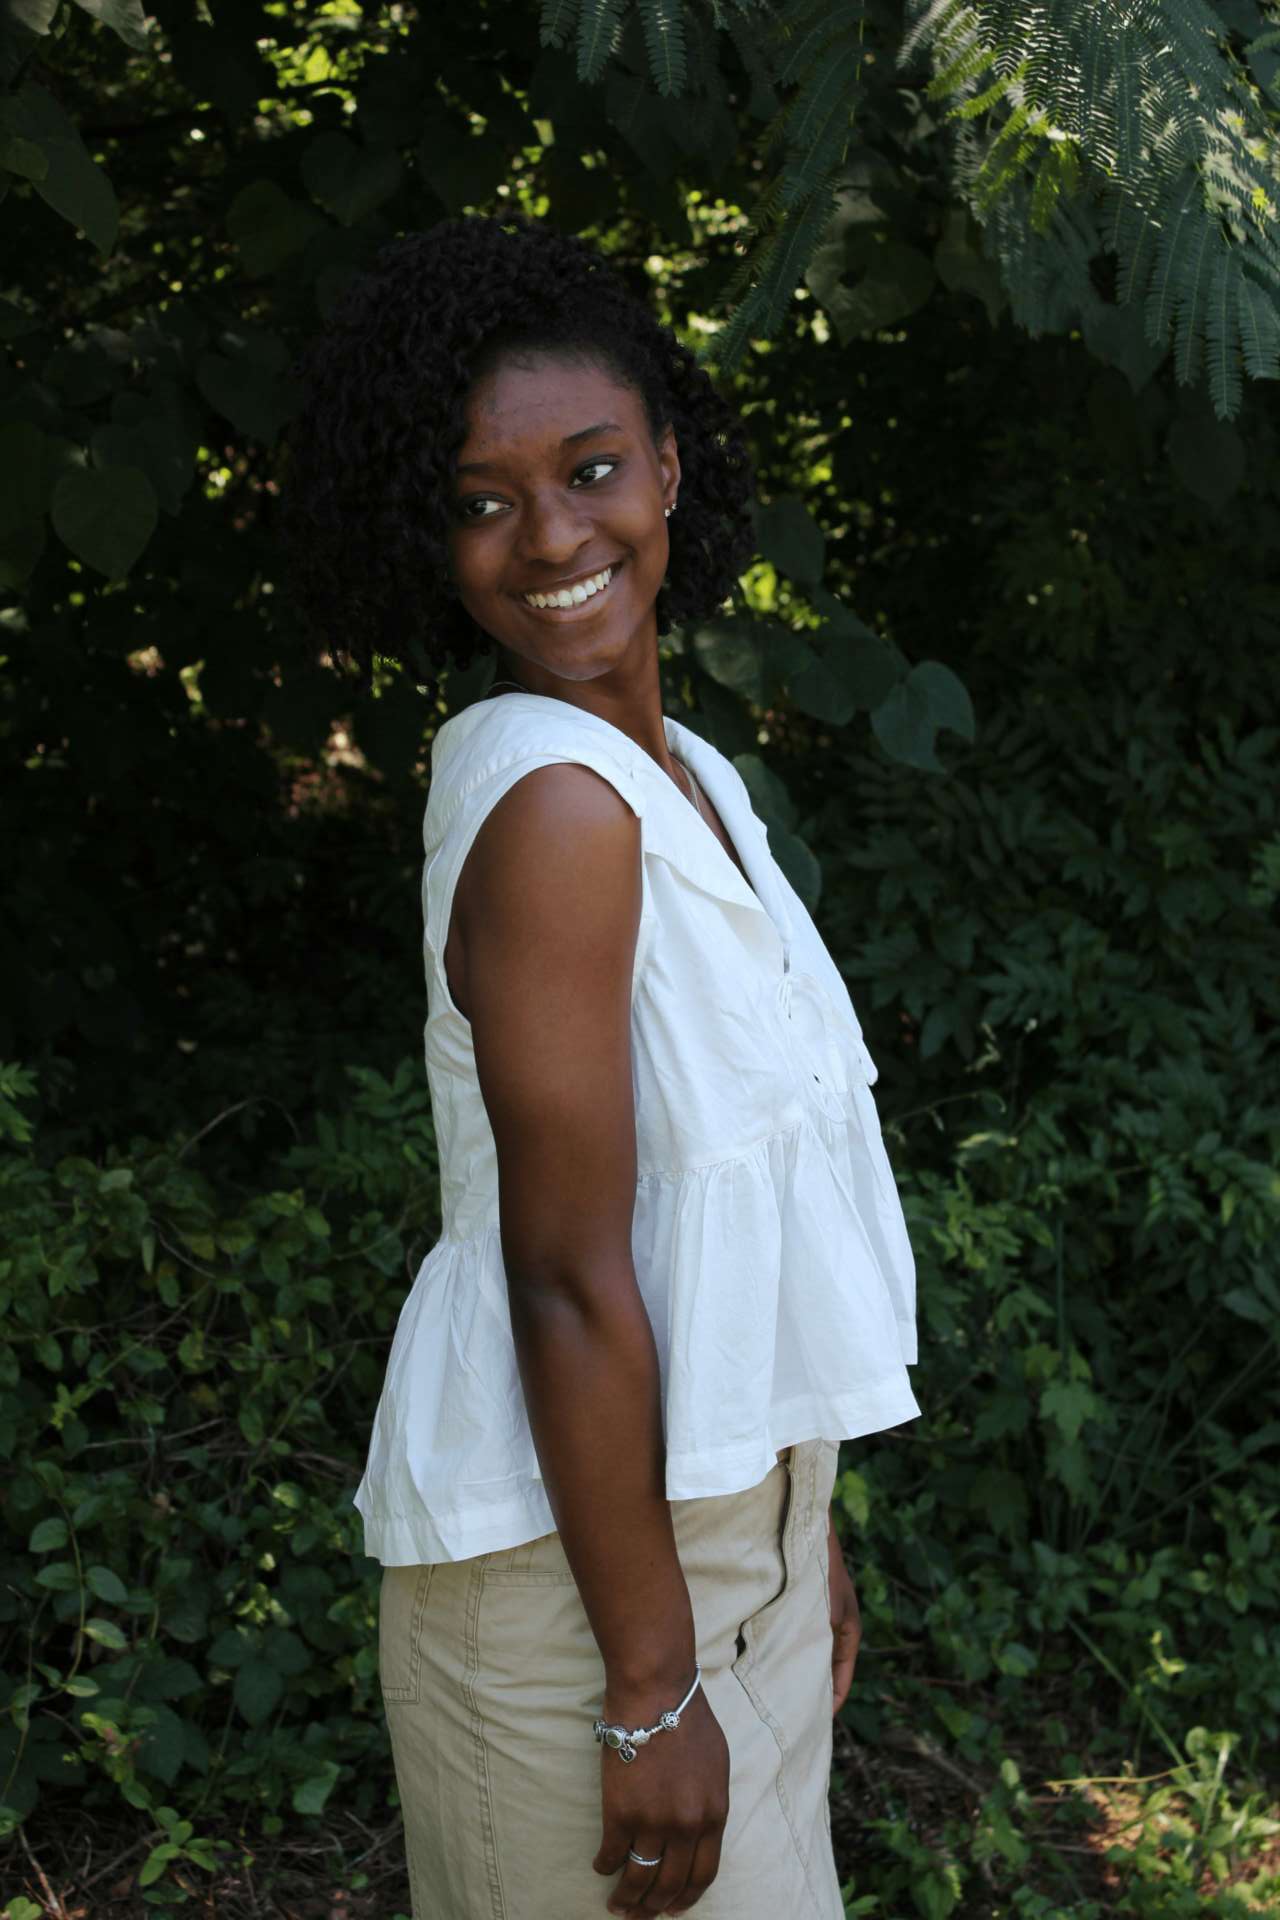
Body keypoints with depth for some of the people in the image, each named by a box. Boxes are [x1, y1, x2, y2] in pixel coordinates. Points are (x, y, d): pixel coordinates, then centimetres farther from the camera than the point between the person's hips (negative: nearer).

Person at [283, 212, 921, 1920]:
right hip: (579, 1547, -9)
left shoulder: (692, 779, 7)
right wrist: (650, 1688, -20)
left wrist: (804, 1538, 16)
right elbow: (570, 1279, -22)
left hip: (721, 1507, 9)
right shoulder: (551, 802, -20)